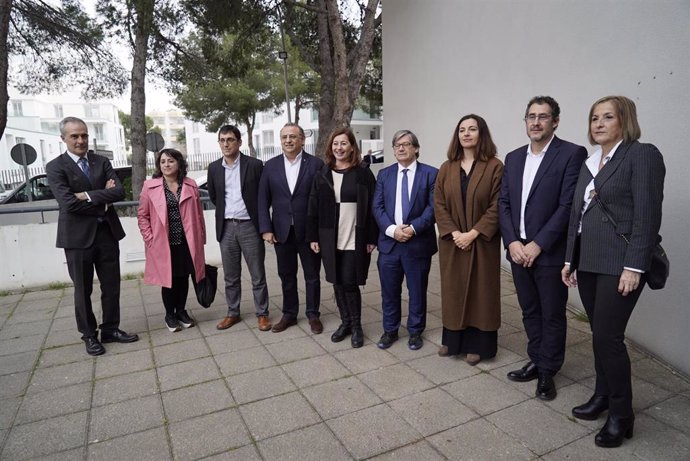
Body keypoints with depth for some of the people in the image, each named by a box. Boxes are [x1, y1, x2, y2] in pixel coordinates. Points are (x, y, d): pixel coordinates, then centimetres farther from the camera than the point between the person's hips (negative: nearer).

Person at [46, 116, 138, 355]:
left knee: (112, 286, 10)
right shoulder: (55, 167, -4)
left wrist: (88, 196, -16)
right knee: (83, 290, 9)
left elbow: (119, 192, -6)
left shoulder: (102, 162, 8)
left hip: (107, 232, 4)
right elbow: (68, 202, -17)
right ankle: (89, 335, 24)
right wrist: (102, 201, -10)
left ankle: (110, 329, 26)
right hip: (78, 236, -3)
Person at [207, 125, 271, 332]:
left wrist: (256, 216, 3)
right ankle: (233, 313, 26)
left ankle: (262, 314, 17)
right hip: (226, 227, 3)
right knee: (231, 276, 12)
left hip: (250, 226, -3)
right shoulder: (214, 168, 5)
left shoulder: (254, 165, -6)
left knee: (258, 275, 5)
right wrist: (226, 211, 13)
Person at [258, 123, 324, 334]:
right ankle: (289, 314, 30)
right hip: (281, 231, 3)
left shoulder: (316, 164, -5)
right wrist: (265, 229, -3)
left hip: (309, 231, -2)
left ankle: (313, 315, 27)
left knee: (312, 275, 10)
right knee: (286, 276, 14)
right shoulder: (271, 166, 4)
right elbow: (263, 200, 4)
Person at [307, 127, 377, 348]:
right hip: (330, 239, 4)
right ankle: (345, 322, 27)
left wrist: (372, 238, -7)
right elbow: (313, 208, 8)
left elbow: (372, 208, -4)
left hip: (356, 239, -3)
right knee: (338, 283, 10)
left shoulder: (363, 174, -2)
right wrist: (313, 237, 3)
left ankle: (356, 326, 16)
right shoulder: (322, 175, 7)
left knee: (350, 283, -3)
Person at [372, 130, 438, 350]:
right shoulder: (384, 174, 8)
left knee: (417, 291, 10)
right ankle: (390, 330, 29)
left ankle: (415, 332, 28)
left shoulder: (431, 173, -1)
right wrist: (392, 229, -13)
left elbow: (433, 207, -8)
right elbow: (377, 207, 2)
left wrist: (413, 228, -18)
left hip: (418, 243, -2)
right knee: (389, 291, 11)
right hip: (389, 242, 3)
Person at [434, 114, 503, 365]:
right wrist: (453, 233, -12)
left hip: (482, 243, -3)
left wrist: (473, 233, -17)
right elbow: (439, 205, 1)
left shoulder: (495, 166, -5)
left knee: (480, 291, 7)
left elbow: (497, 207, -10)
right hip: (452, 243, 3)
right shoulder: (446, 168, 6)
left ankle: (476, 344, 20)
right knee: (453, 290, 12)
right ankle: (452, 340, 27)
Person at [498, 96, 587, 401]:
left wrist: (538, 245, -16)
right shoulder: (514, 157, 10)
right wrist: (512, 242, -6)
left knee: (552, 315, 9)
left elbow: (568, 205, -14)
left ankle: (548, 371, 25)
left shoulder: (572, 154, -7)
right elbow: (503, 203, 7)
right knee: (530, 312, 16)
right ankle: (536, 361, 33)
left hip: (550, 252, -5)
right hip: (518, 250, 5)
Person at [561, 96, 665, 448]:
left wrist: (634, 266, -19)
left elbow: (647, 215, -13)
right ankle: (603, 396, 29)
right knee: (600, 335, 15)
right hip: (588, 262, 7)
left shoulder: (642, 155, -6)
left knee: (608, 337, -5)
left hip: (619, 263, -7)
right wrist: (570, 259, 13)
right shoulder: (589, 163, 15)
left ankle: (622, 414, 13)